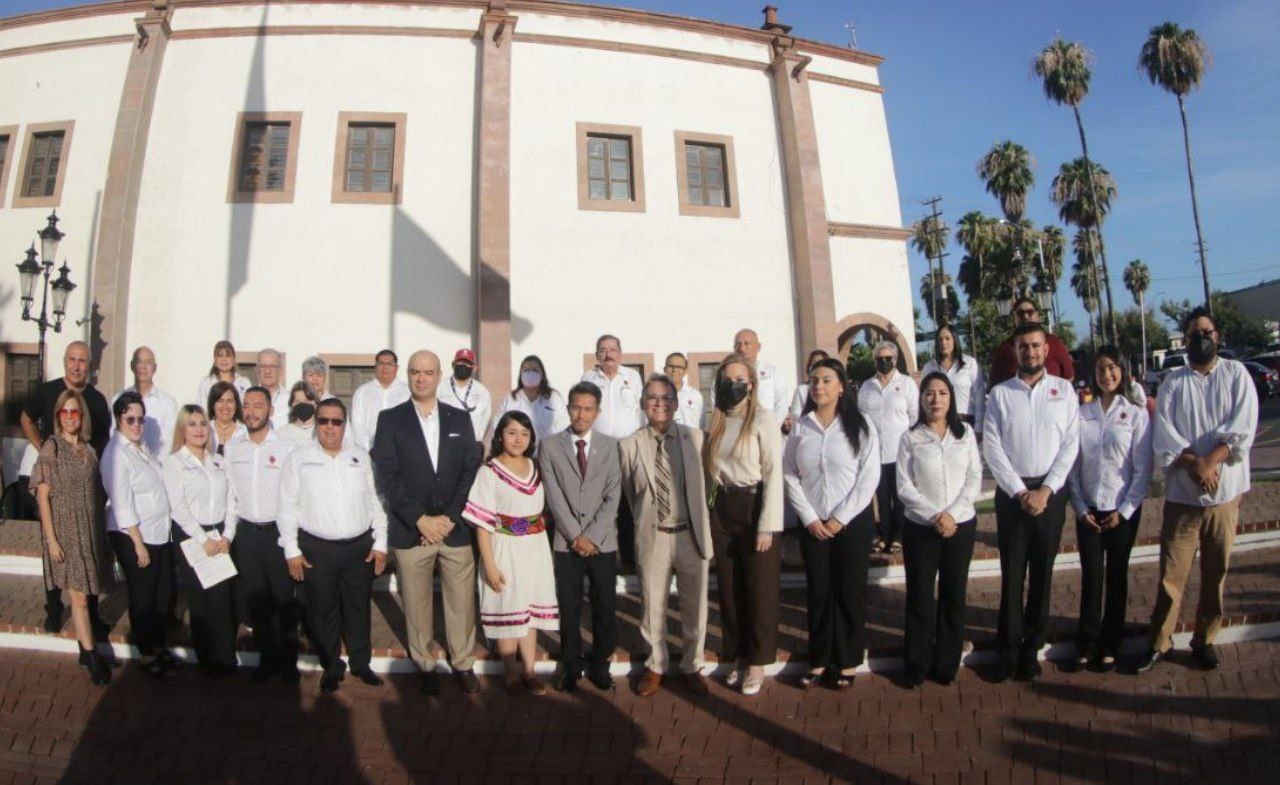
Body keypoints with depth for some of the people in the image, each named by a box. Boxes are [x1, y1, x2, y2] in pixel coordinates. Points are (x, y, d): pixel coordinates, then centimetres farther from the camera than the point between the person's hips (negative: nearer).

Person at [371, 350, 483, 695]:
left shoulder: (460, 418, 8)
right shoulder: (390, 419, 2)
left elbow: (471, 469, 3)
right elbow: (387, 476, -5)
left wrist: (450, 517, -7)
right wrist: (421, 520, -12)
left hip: (456, 528, 2)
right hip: (410, 530, -1)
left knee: (462, 601, 7)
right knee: (416, 603, 8)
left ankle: (463, 663, 25)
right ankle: (425, 665, 27)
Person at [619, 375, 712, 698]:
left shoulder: (695, 437, -2)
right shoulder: (628, 446, -4)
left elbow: (703, 483, 5)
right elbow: (629, 493, 8)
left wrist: (700, 526, 7)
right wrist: (645, 521, 10)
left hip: (691, 535, 1)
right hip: (652, 537, -1)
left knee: (695, 607, 13)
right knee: (652, 606, 12)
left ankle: (691, 666, 33)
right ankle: (656, 666, 33)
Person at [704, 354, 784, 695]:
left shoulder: (763, 418, -8)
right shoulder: (714, 421, 8)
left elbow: (774, 473, -12)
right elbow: (707, 468, 12)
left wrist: (767, 526, -16)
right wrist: (709, 512, 4)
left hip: (754, 507, -5)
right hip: (722, 510, 5)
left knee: (759, 590, 3)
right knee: (729, 589, 12)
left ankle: (757, 662, 20)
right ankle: (738, 656, 28)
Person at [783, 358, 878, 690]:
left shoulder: (860, 425, -4)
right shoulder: (800, 426, 3)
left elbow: (869, 476, -8)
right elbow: (789, 474, 2)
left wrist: (840, 519, -11)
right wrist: (810, 518, -6)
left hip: (852, 522, -2)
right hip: (813, 524, 2)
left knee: (850, 592, 6)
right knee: (818, 592, 9)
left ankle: (847, 662, 22)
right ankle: (819, 659, 23)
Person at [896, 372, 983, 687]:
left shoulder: (966, 432, 3)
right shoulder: (910, 438, -3)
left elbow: (975, 478, -1)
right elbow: (904, 486, -7)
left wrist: (952, 514, -12)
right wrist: (935, 516, -15)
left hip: (962, 525, 2)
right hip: (920, 528, -2)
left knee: (954, 595, 10)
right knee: (920, 597, 4)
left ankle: (947, 665, 23)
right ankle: (916, 667, 17)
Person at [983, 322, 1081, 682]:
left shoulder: (1064, 389, 4)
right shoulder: (1000, 393, 2)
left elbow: (1071, 444, -1)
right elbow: (992, 446, -3)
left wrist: (1046, 490, -9)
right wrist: (1020, 492, -9)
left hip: (1051, 491, 1)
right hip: (1012, 492, -1)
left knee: (1042, 573, 8)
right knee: (1012, 574, 2)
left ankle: (1031, 648, 20)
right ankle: (1008, 649, 13)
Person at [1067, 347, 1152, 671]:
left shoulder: (1136, 414, -2)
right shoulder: (1081, 414, 2)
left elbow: (1143, 468, -3)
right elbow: (1073, 464, 3)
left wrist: (1124, 510, -8)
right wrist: (1080, 507, -3)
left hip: (1123, 510, -1)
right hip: (1088, 510, 1)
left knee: (1117, 576, 8)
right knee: (1091, 578, 3)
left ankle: (1109, 646, 20)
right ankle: (1086, 644, 14)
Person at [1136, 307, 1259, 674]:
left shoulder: (1236, 374, 6)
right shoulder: (1173, 382, 7)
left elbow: (1243, 426, -6)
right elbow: (1163, 433, -4)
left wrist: (1211, 461, -18)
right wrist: (1194, 464, -18)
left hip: (1225, 491, 0)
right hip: (1182, 492, 0)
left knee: (1216, 571, 8)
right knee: (1171, 572, 0)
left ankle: (1204, 640, 23)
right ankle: (1159, 642, 11)